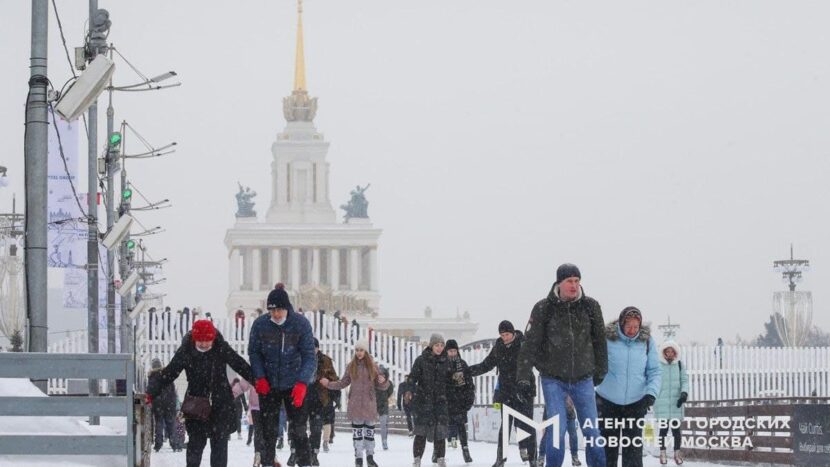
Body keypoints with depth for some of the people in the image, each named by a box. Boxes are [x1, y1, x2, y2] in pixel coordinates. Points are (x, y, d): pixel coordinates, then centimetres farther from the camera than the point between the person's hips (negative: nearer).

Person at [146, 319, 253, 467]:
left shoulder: (221, 348, -8)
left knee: (220, 440, 0)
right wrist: (152, 392, -17)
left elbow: (241, 366, -2)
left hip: (221, 401, 0)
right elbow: (168, 373, -8)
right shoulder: (185, 351, -8)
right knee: (196, 440, -1)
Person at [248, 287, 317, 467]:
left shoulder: (301, 324, -12)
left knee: (298, 430, -4)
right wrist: (260, 377, -13)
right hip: (268, 385, 2)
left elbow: (309, 356, -11)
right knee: (268, 430, 6)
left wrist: (302, 383, -23)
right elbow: (254, 352, 1)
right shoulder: (260, 324, -8)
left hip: (295, 385, -2)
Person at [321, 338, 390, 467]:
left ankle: (370, 456, 14)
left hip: (369, 404, 0)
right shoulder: (351, 366, 4)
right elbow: (343, 383, 11)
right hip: (355, 404, 0)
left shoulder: (372, 366, 2)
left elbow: (381, 386, 3)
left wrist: (383, 382, -19)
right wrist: (328, 384, 2)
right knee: (357, 430, 0)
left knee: (370, 430, 5)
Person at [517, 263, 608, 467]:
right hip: (553, 379, -2)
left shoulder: (590, 306, -1)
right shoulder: (543, 308, -9)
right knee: (557, 429, -9)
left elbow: (600, 341, 10)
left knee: (592, 430, 4)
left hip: (583, 379, 2)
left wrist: (600, 371, 15)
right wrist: (524, 376, -13)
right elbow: (530, 343, -8)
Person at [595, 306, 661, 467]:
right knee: (608, 448, 6)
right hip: (608, 403, -1)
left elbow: (654, 371, 0)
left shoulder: (646, 340, -4)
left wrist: (651, 393, -16)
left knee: (633, 449, -1)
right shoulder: (607, 339, -10)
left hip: (636, 404, 1)